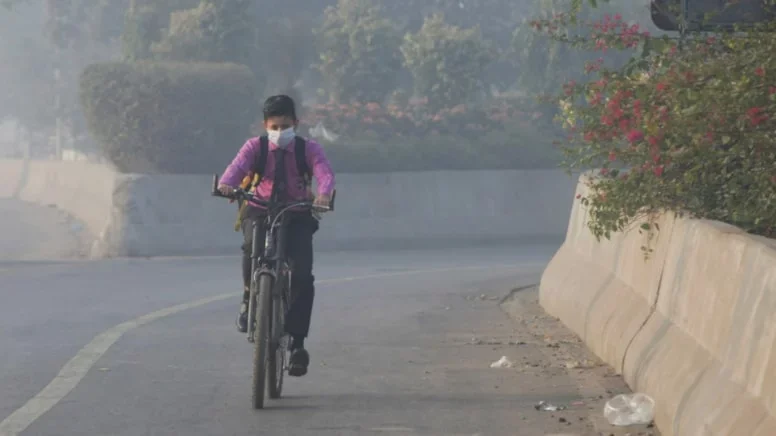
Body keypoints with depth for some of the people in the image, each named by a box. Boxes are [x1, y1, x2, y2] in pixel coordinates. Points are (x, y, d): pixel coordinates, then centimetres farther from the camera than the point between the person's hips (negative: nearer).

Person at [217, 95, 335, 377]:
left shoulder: (309, 149, 0)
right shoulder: (255, 147, 1)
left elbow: (325, 173, -18)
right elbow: (238, 166, -18)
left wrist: (324, 193, -42)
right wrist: (226, 183, -42)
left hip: (296, 215, 0)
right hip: (260, 210, 0)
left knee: (302, 275, -17)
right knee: (252, 245, -35)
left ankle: (297, 343, -10)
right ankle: (249, 298, -7)